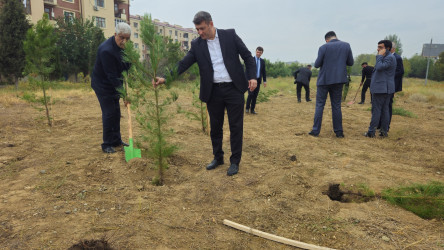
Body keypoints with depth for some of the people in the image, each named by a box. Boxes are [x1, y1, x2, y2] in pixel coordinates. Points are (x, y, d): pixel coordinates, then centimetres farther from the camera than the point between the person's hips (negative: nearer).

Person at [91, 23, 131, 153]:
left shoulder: (122, 46, -2)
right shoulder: (106, 50, -29)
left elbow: (126, 65, 12)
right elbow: (112, 76, -30)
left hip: (113, 84, 8)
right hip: (102, 85, -8)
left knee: (116, 112, 12)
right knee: (109, 113, -8)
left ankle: (116, 140, 23)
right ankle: (107, 144, 4)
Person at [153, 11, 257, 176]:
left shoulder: (230, 35, -2)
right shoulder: (197, 44, 3)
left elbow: (247, 56, 1)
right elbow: (183, 64, -2)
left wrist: (252, 76, -10)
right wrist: (165, 78, -13)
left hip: (234, 88, -2)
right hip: (213, 91, 3)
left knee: (236, 127, 3)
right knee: (215, 127, 12)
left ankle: (235, 161, 17)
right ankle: (218, 158, 31)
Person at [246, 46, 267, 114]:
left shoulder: (262, 61, 10)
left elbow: (264, 71, 12)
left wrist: (265, 81, 6)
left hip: (258, 80, 4)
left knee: (255, 95, 4)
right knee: (251, 94, -11)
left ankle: (252, 109, 10)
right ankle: (247, 108, 4)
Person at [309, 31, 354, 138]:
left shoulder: (324, 47, -7)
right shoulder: (346, 45, 2)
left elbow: (317, 65, -7)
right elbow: (350, 63, 6)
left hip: (324, 80, -3)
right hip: (339, 80, 3)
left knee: (319, 105, 4)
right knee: (336, 106, 9)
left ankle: (316, 130, 3)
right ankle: (339, 132, 12)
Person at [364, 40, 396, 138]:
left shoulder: (390, 58, -12)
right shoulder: (388, 57, 20)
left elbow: (379, 67, -24)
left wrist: (380, 56, -16)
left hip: (381, 88, -10)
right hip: (386, 89, 10)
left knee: (376, 110, -8)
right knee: (384, 110, 9)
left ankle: (371, 131, -5)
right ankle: (384, 131, 12)